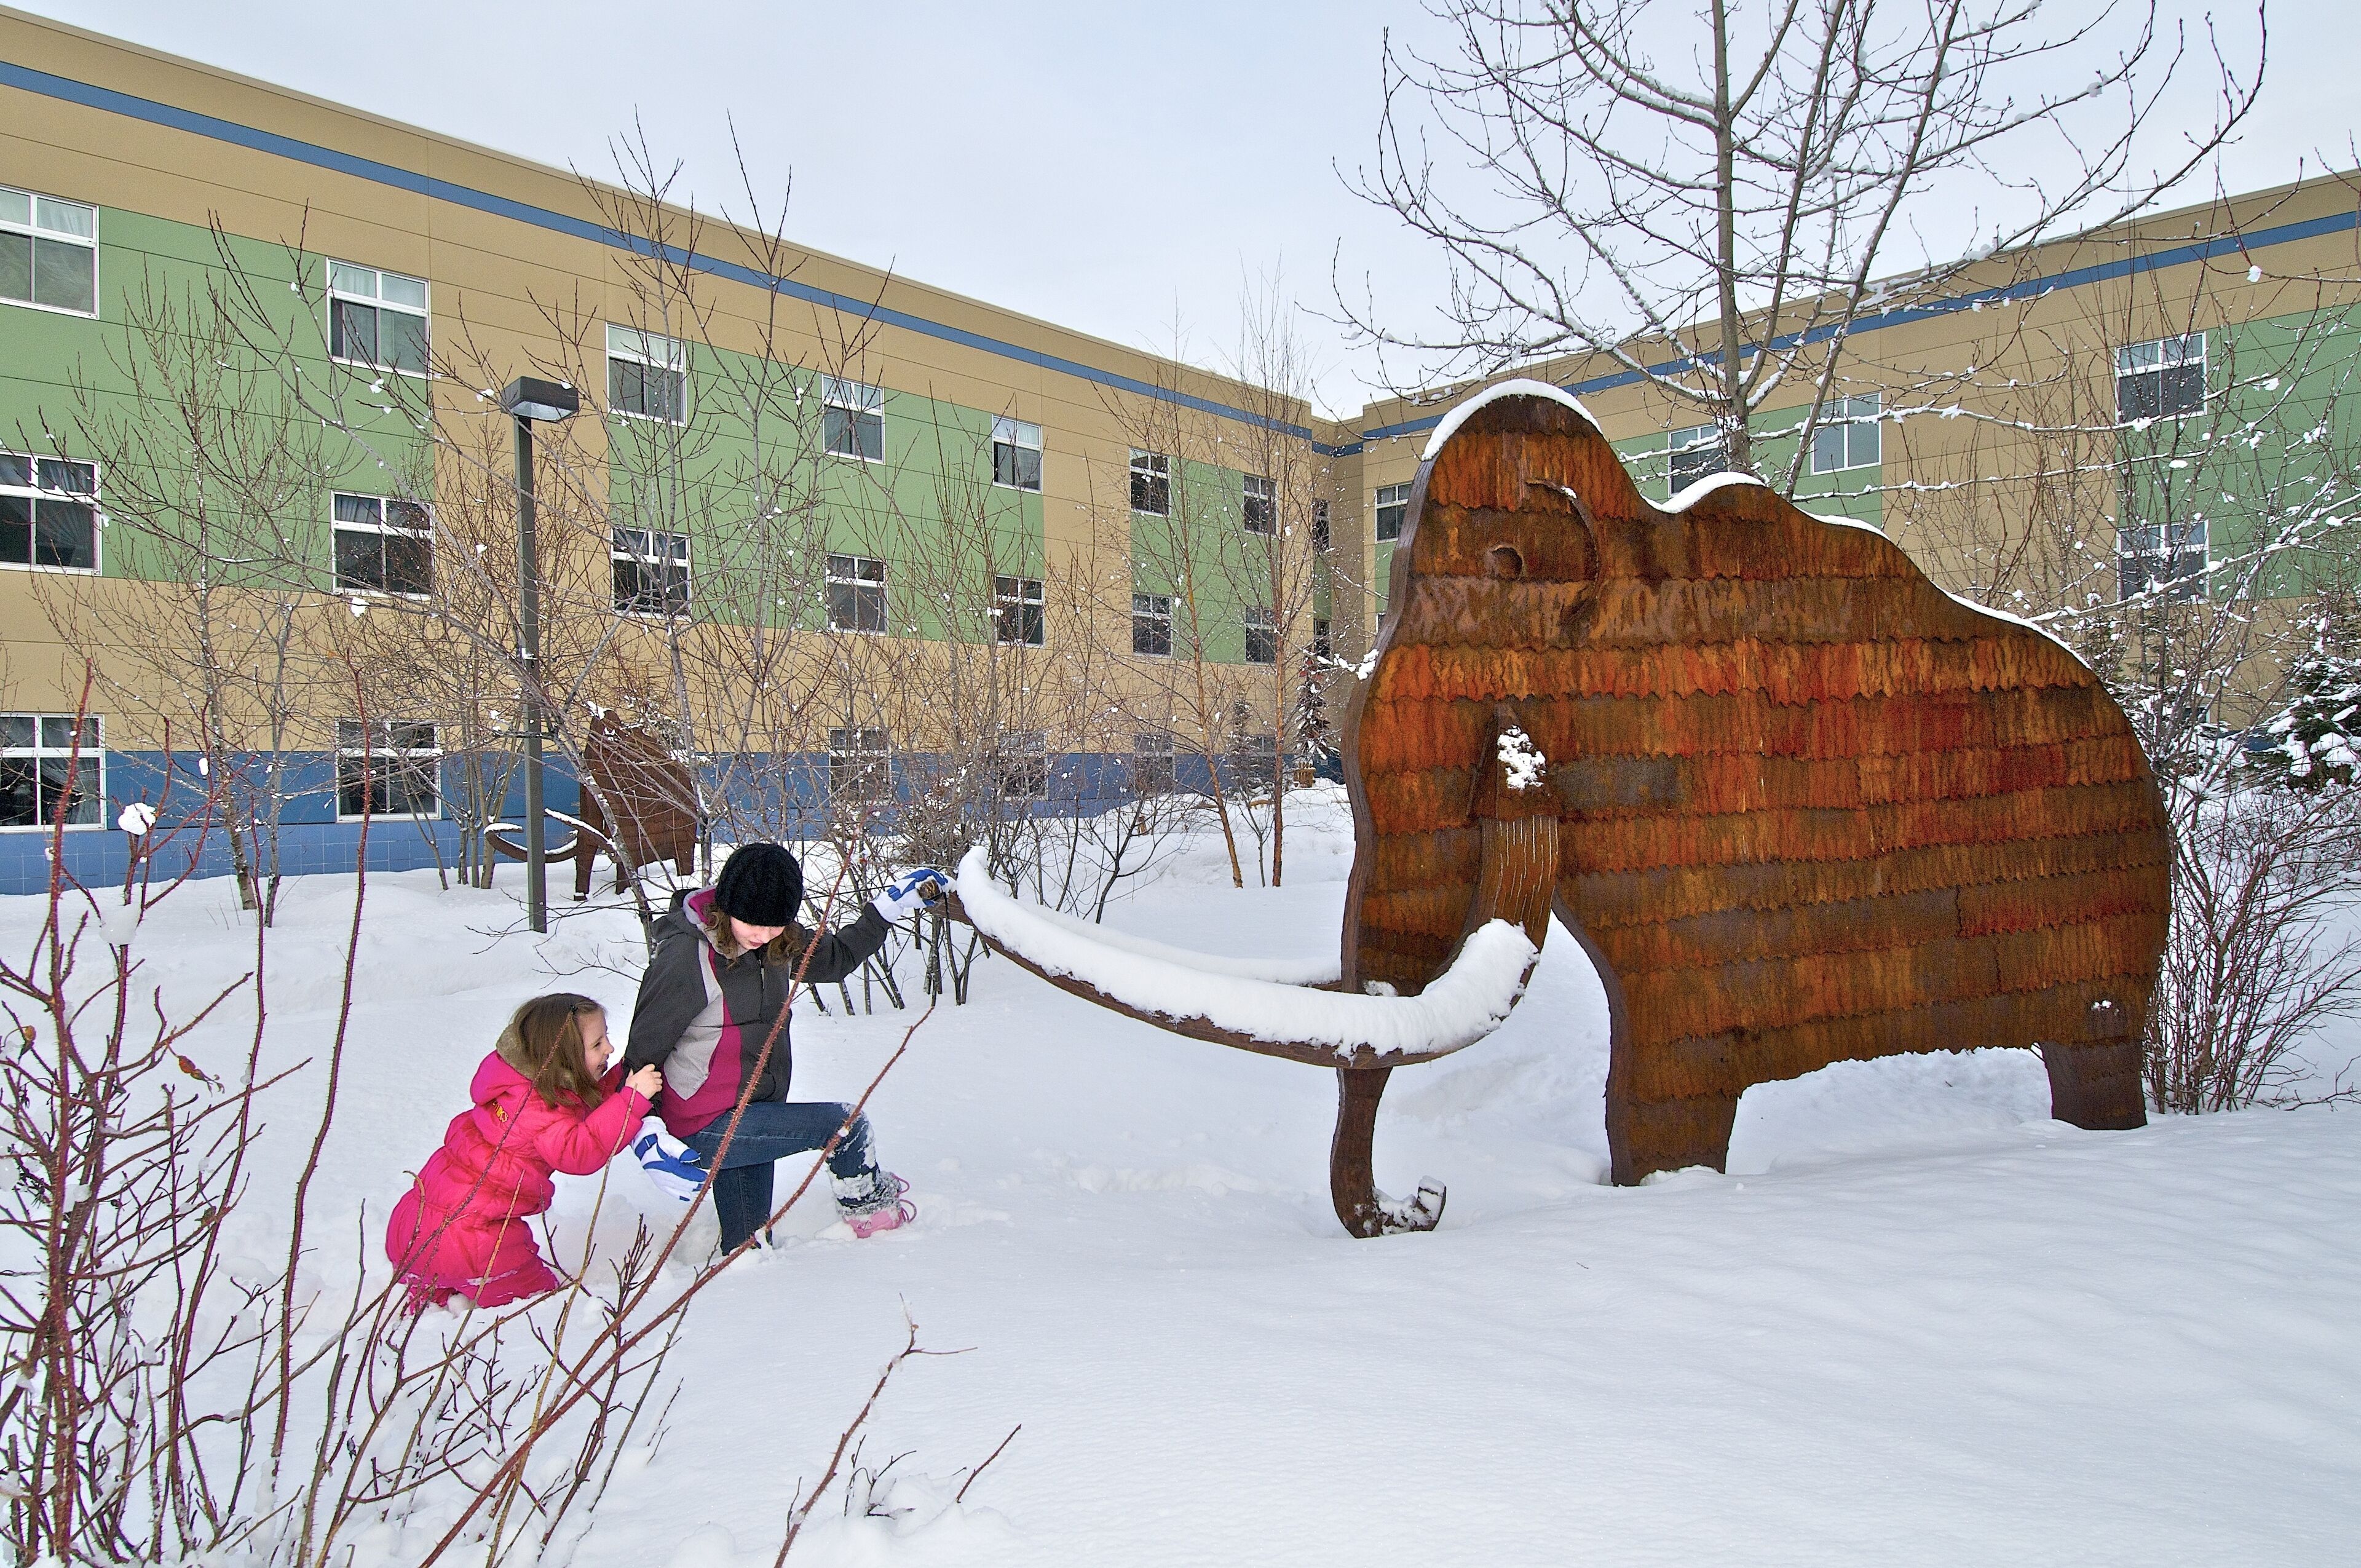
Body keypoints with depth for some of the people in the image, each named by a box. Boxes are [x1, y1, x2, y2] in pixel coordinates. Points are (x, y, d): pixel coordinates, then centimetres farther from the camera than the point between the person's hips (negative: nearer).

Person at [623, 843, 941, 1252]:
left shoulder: (779, 943, 1)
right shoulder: (686, 956, -21)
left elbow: (836, 957, 20)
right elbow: (643, 1050, -16)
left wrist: (889, 908, 13)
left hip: (753, 1116, 7)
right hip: (707, 1127, -7)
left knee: (751, 1248, 12)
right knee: (846, 1124, -7)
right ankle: (866, 1204, 20)